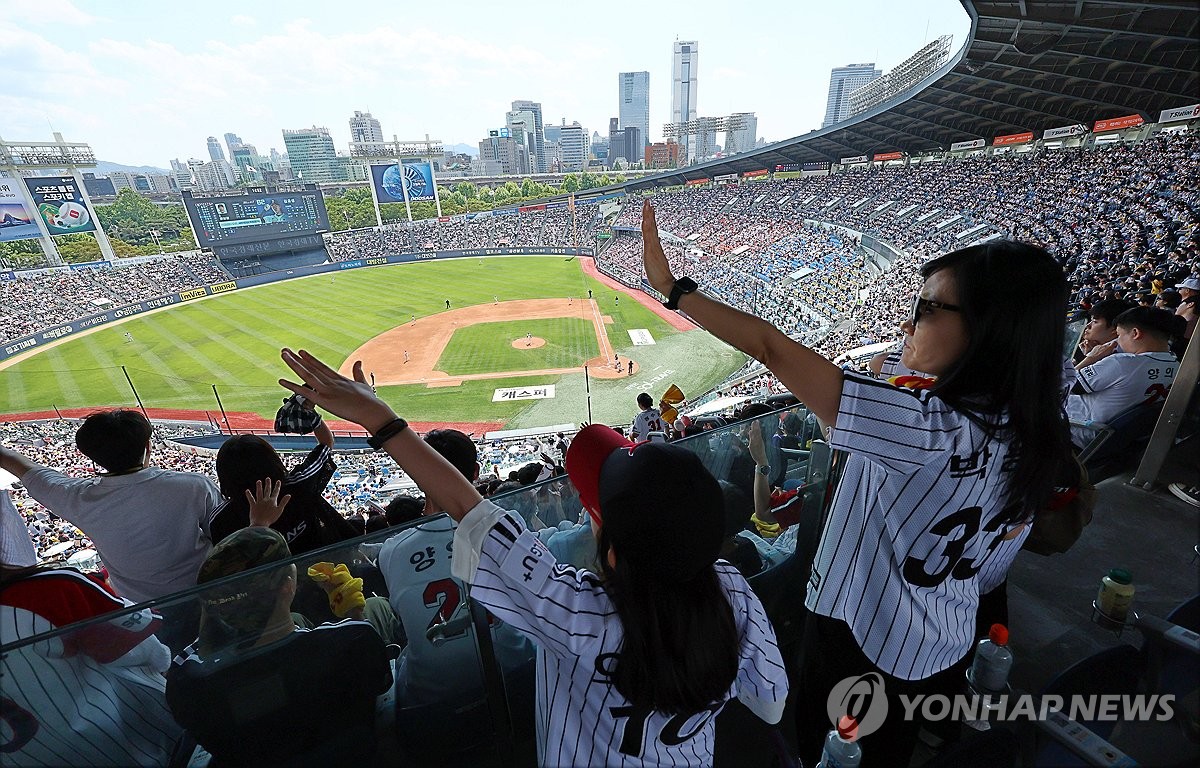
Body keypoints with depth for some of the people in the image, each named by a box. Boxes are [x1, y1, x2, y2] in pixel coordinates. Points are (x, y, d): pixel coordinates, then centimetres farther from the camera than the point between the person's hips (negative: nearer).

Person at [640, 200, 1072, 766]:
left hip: (855, 639, -6)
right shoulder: (1031, 439, -10)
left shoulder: (922, 427, -35)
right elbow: (990, 569, 3)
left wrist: (672, 287, -30)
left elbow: (774, 351, -37)